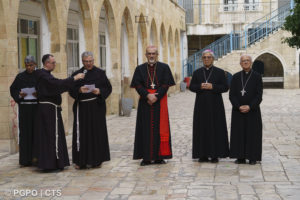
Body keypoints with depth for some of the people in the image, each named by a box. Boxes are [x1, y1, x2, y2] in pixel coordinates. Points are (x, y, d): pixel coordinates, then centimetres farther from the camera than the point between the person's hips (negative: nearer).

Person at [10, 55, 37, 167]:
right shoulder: (20, 77, 8)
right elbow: (13, 89, 10)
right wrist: (19, 95, -9)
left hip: (37, 107, -1)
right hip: (24, 108, 1)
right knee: (25, 132, 0)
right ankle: (25, 159, 3)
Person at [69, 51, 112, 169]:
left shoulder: (100, 73, 6)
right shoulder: (76, 74, 7)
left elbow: (108, 88, 4)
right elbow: (71, 91, 2)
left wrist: (99, 91, -15)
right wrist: (79, 90, -18)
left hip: (97, 107, 0)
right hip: (82, 108, 0)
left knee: (97, 132, 1)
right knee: (82, 133, -2)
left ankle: (96, 159, 10)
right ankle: (81, 161, 3)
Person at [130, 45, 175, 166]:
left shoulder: (164, 68, 5)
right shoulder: (140, 69, 8)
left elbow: (166, 84, -4)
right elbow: (137, 85, -2)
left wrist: (156, 96, -14)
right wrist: (148, 95, -16)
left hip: (160, 101, -1)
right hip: (145, 102, 1)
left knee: (160, 128, 0)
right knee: (146, 128, 0)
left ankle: (159, 156, 6)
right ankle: (146, 157, 4)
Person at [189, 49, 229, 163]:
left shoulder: (220, 72, 4)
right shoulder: (197, 72, 10)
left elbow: (225, 87, -2)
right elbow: (191, 87, 6)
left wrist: (212, 87, -15)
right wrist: (200, 86, -13)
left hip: (215, 105, -2)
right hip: (201, 105, 2)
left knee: (216, 128, -3)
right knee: (202, 128, 1)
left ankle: (215, 154, 3)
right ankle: (203, 154, 6)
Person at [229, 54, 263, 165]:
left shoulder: (257, 76, 0)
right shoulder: (236, 77, 6)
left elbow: (259, 95, -5)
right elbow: (232, 95, 2)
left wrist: (250, 106, -16)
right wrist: (239, 106, -12)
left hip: (253, 110, -2)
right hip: (238, 111, 2)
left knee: (253, 133, 0)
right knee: (239, 134, 3)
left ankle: (253, 157, 6)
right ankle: (241, 157, 9)